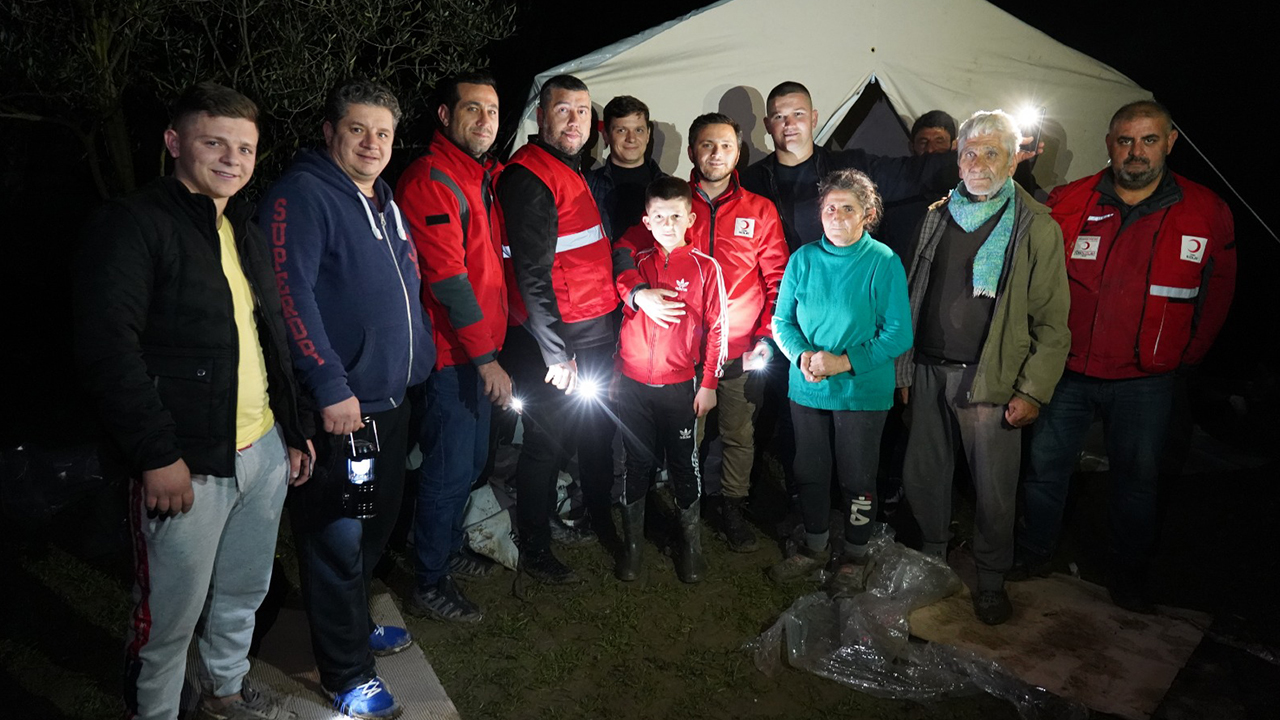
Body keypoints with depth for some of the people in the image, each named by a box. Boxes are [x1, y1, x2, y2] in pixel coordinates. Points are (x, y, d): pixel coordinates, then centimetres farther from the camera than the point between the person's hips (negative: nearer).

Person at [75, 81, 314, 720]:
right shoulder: (132, 225, -10)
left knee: (244, 592, 21)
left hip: (264, 452, 7)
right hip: (185, 464, -7)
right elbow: (107, 346, -18)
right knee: (170, 614, 7)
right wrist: (157, 453, -21)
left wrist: (295, 429, 17)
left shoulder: (244, 232, 15)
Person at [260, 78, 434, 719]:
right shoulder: (301, 195, -13)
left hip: (390, 399, 9)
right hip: (339, 407, -9)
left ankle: (352, 624, 43)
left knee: (376, 523, 22)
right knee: (337, 541, 3)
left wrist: (418, 359, 17)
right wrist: (331, 388, -25)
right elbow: (291, 295, -23)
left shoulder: (382, 200, 15)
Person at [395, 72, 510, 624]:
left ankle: (450, 548, 38)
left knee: (471, 458, 20)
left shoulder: (485, 176, 13)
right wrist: (487, 358, -20)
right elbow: (447, 279, -21)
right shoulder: (430, 180, -16)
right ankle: (429, 584, 16)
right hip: (454, 351, -9)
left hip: (481, 348, 9)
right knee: (450, 467, 1)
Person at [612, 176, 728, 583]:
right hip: (632, 385, 1)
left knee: (685, 464, 9)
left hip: (680, 387, -1)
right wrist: (611, 373, 10)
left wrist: (709, 384, -2)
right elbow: (613, 315, 10)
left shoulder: (705, 267, -4)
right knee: (637, 463, 10)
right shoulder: (633, 262, 2)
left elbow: (717, 328, -1)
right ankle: (632, 542, 26)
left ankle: (690, 544, 27)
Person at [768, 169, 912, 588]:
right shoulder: (804, 258, 0)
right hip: (807, 389, 4)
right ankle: (815, 547, 38)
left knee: (857, 479, 11)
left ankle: (855, 554, 34)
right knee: (810, 473, 17)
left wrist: (844, 361, -21)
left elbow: (898, 334, -12)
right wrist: (803, 356, -16)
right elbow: (782, 320, 3)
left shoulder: (884, 262, -10)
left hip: (862, 392, -3)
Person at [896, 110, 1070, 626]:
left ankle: (991, 582, 26)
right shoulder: (938, 217, 10)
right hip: (929, 372, 4)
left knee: (994, 490, 5)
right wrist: (906, 370, 10)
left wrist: (1033, 390, -11)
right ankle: (932, 561, 35)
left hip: (990, 379, -4)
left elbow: (1051, 321, -5)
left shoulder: (1037, 229, -4)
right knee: (921, 477, 12)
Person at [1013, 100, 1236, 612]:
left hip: (1146, 381, 0)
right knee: (1045, 467, 9)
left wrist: (1184, 358, 10)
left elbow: (1215, 297, 8)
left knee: (1137, 479, 11)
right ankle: (1030, 557, 29)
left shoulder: (1207, 213, -3)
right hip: (1067, 370, 0)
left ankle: (1128, 579, 30)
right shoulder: (1066, 205, -6)